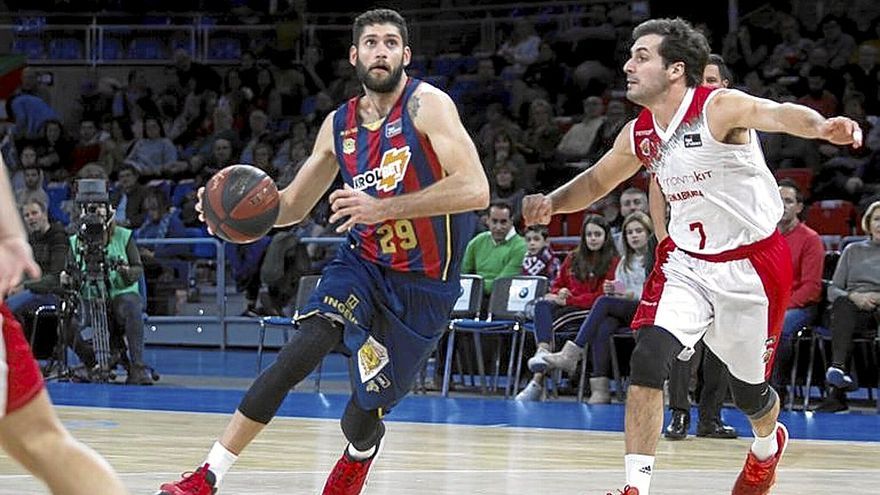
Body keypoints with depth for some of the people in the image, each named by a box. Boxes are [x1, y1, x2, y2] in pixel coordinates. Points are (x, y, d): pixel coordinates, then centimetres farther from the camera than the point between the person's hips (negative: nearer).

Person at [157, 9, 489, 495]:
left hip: (424, 283, -4)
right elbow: (292, 206, 14)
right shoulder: (339, 125, 4)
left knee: (363, 419, 2)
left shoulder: (426, 105, -14)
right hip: (363, 260, 4)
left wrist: (383, 208, -32)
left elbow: (475, 189, -27)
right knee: (300, 353, -22)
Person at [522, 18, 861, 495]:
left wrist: (822, 127, -63)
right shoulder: (639, 136, -1)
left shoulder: (720, 107, -20)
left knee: (748, 390, 12)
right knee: (647, 361, -19)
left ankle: (768, 444, 48)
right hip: (685, 262, 5)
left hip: (750, 265, -4)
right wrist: (552, 202, -1)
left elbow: (777, 114, -41)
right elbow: (597, 180, 19)